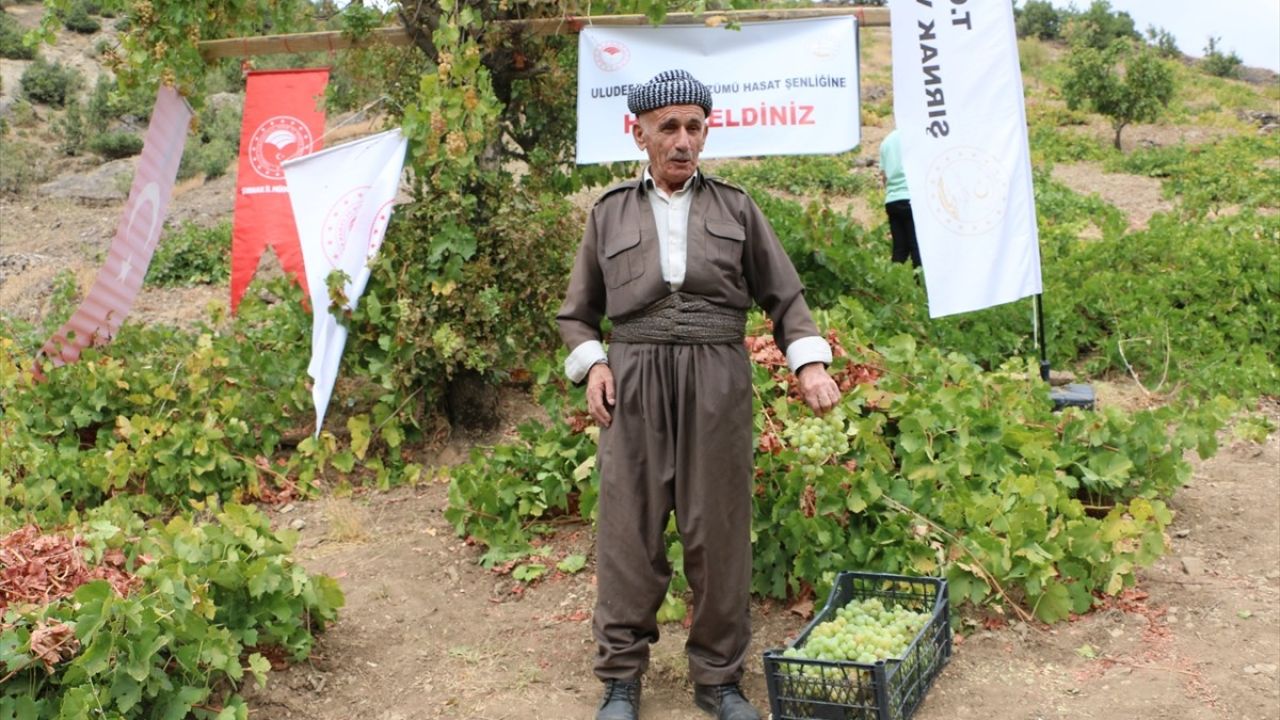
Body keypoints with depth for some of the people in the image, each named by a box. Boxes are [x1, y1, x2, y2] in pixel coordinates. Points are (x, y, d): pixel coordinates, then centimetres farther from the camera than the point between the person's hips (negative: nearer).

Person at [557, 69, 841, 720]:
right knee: (628, 529, 0)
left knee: (718, 530, 4)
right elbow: (577, 312, 16)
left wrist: (810, 362, -2)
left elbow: (783, 295, 12)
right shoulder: (610, 213, 11)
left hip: (717, 384, 0)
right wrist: (591, 364, -2)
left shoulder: (736, 208, 11)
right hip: (635, 384, 0)